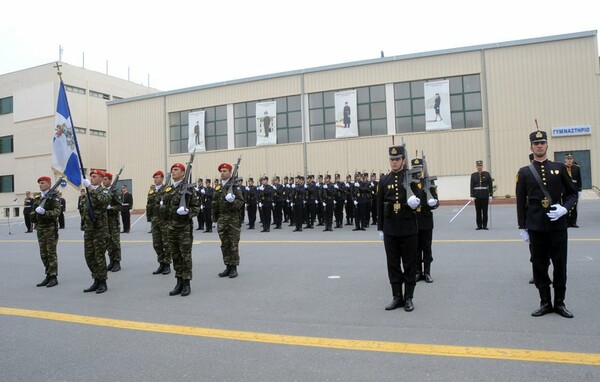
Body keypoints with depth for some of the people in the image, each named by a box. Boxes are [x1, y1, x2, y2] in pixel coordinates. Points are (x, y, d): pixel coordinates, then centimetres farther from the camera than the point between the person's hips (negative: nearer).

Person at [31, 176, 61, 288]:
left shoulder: (54, 197, -6)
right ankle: (48, 276, 19)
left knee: (51, 253, -5)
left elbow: (57, 211, -17)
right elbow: (33, 211, 22)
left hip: (50, 227, -7)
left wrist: (45, 213, -31)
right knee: (43, 254, 10)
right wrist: (33, 214, 1)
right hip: (40, 228, 7)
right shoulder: (37, 198, 15)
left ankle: (54, 277, 1)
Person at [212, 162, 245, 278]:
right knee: (224, 244, 9)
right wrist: (214, 217, 14)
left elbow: (241, 202, -8)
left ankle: (234, 268, 8)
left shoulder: (235, 186, -4)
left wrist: (233, 201, -26)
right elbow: (214, 203, 17)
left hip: (233, 218, -5)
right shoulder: (217, 187, 11)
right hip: (221, 219, 5)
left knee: (233, 244, 0)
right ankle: (228, 266, 19)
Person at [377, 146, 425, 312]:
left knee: (409, 265, 5)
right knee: (393, 265, 7)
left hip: (408, 228, -2)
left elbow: (421, 193, -2)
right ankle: (397, 297, 19)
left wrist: (417, 200, -27)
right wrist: (380, 228, 8)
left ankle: (408, 298, 17)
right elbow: (379, 205, 9)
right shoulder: (384, 180, 7)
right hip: (390, 230, 3)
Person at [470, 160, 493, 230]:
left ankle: (485, 225, 11)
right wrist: (472, 196, -5)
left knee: (485, 211, 3)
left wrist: (490, 195, -4)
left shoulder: (487, 174, 0)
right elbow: (472, 186, 2)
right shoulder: (473, 175, 3)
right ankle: (479, 225, 10)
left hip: (485, 195, -1)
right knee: (478, 211, 3)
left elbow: (490, 185, 1)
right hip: (477, 195, 1)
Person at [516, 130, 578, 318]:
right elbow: (521, 202, 3)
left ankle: (559, 302, 22)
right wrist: (522, 227, 1)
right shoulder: (524, 172, 2)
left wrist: (565, 208, -12)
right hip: (535, 227, 0)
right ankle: (545, 302, 19)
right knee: (539, 266, 6)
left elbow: (572, 193, 8)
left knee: (560, 265, 7)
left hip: (557, 224, 1)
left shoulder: (560, 168, 5)